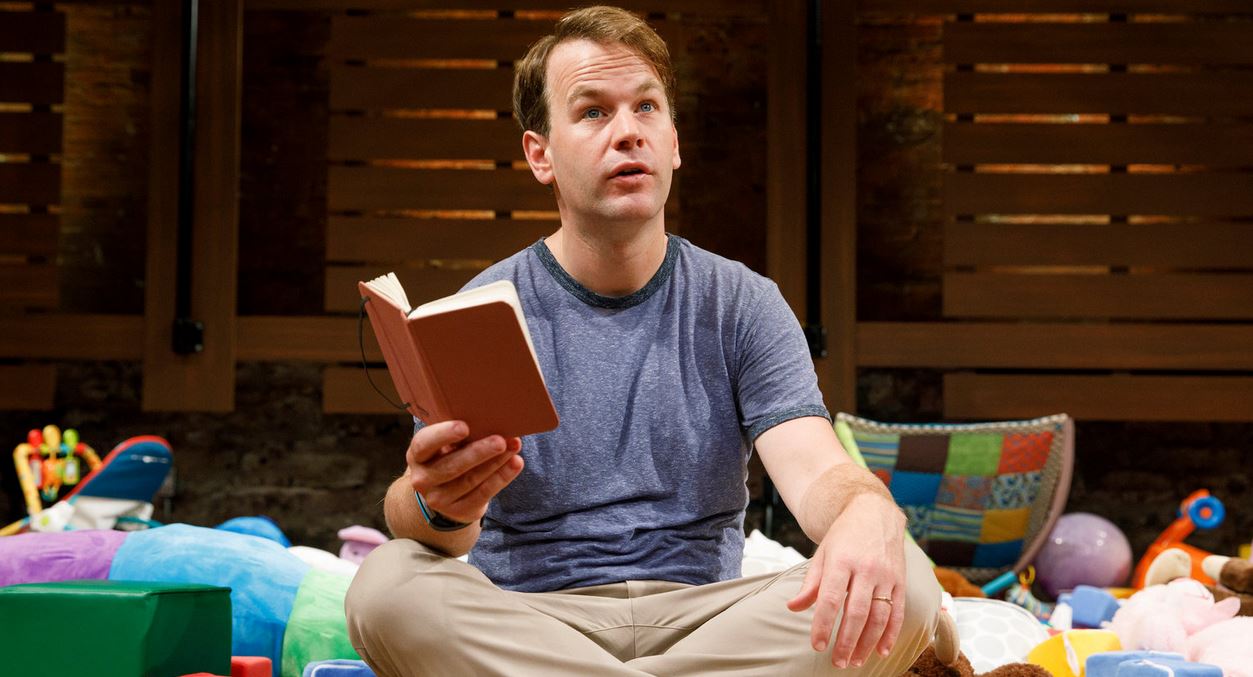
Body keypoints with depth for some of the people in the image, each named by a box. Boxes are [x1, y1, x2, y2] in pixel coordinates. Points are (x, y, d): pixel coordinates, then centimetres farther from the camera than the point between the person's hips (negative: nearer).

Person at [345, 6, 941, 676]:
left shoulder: (742, 305, 8)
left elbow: (816, 471, -6)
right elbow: (411, 514, -10)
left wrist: (868, 516, -33)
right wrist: (438, 506, -37)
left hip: (703, 613, 2)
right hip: (526, 620, -1)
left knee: (902, 583, -25)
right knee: (385, 587, -32)